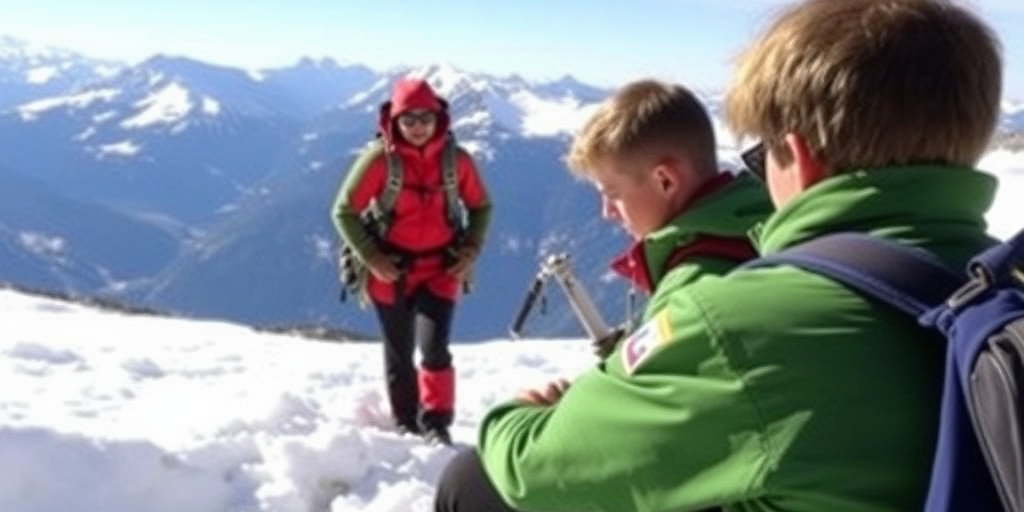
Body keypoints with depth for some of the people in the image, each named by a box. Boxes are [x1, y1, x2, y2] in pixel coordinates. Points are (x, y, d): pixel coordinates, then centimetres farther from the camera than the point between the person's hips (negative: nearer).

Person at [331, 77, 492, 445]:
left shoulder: (456, 159, -7)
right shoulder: (379, 159, -13)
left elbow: (481, 206, 9)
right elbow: (344, 212, -7)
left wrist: (471, 250, -3)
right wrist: (371, 258, -12)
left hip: (440, 268, 1)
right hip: (391, 270, 0)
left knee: (434, 348, -13)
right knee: (399, 354, 11)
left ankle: (436, 423, 3)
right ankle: (406, 425, 26)